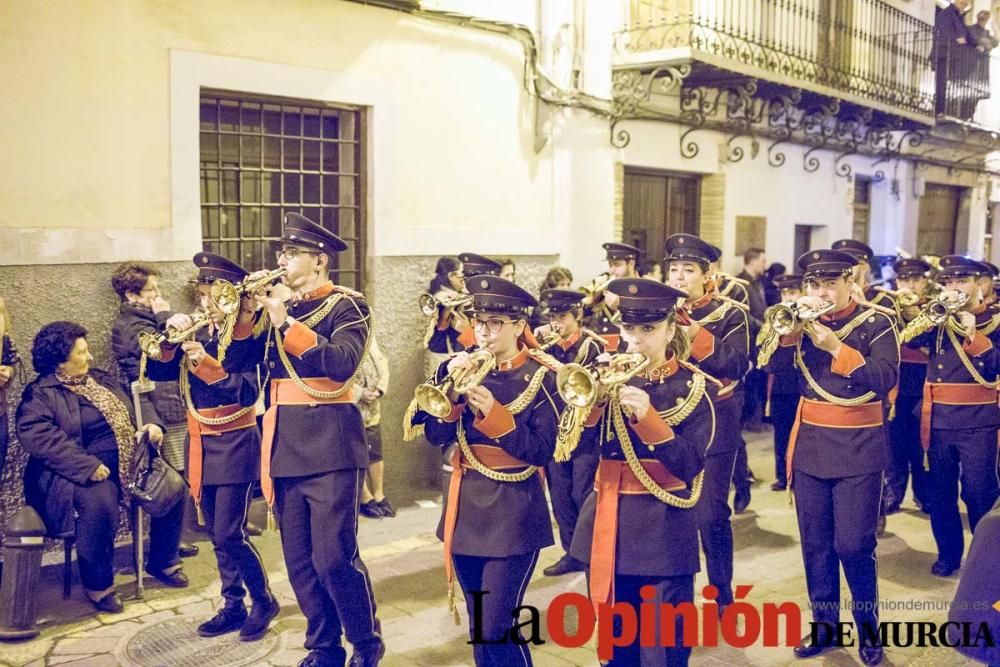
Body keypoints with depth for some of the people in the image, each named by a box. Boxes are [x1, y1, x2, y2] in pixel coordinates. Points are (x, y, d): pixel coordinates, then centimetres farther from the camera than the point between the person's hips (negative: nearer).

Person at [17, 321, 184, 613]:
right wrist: (88, 466, -30)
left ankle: (162, 561, 9)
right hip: (79, 473, -7)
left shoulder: (101, 379, 16)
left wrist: (149, 425, 0)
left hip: (126, 464, 7)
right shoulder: (41, 394, -6)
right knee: (100, 501, -37)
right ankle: (98, 585, -15)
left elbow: (130, 413, 25)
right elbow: (36, 436, -21)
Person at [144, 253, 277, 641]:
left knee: (230, 535, -7)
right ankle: (233, 607, 23)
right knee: (217, 536, 12)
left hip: (235, 446, -6)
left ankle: (264, 602, 12)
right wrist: (170, 339, -13)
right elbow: (157, 372, 2)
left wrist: (207, 364, -32)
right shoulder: (195, 335, 7)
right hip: (200, 446, 6)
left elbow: (248, 392, -21)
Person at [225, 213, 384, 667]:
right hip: (283, 447, 6)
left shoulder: (347, 306, -3)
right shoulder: (276, 305, 14)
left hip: (330, 446, -6)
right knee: (299, 560, 9)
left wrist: (286, 323, -24)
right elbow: (235, 362, 8)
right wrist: (245, 315, -6)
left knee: (334, 557, -6)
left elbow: (342, 363, -20)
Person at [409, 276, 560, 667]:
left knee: (496, 629, -6)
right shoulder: (464, 369, 5)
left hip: (514, 512, -5)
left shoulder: (543, 377, -7)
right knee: (478, 627, 14)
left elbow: (540, 452, -14)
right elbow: (436, 436, -3)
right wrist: (453, 387, -17)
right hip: (467, 505, 5)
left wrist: (492, 411, -23)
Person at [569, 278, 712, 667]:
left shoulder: (691, 386, -5)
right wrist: (594, 397, -21)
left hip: (662, 531, -4)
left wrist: (645, 415, -26)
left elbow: (689, 466, -16)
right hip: (607, 524, 4)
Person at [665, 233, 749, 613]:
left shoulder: (728, 314, -3)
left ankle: (722, 598, 17)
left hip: (712, 426, -3)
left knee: (711, 516, 0)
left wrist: (695, 334, -24)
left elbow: (737, 366, -16)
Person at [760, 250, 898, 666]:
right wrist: (792, 325, -19)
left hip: (858, 449, -4)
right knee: (815, 543, 9)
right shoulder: (806, 322, 6)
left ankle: (867, 624, 19)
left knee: (853, 545, -3)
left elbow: (884, 379, -18)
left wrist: (834, 344, -25)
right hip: (809, 446, 4)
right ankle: (824, 624, 23)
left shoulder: (876, 324, -5)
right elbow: (772, 363, -5)